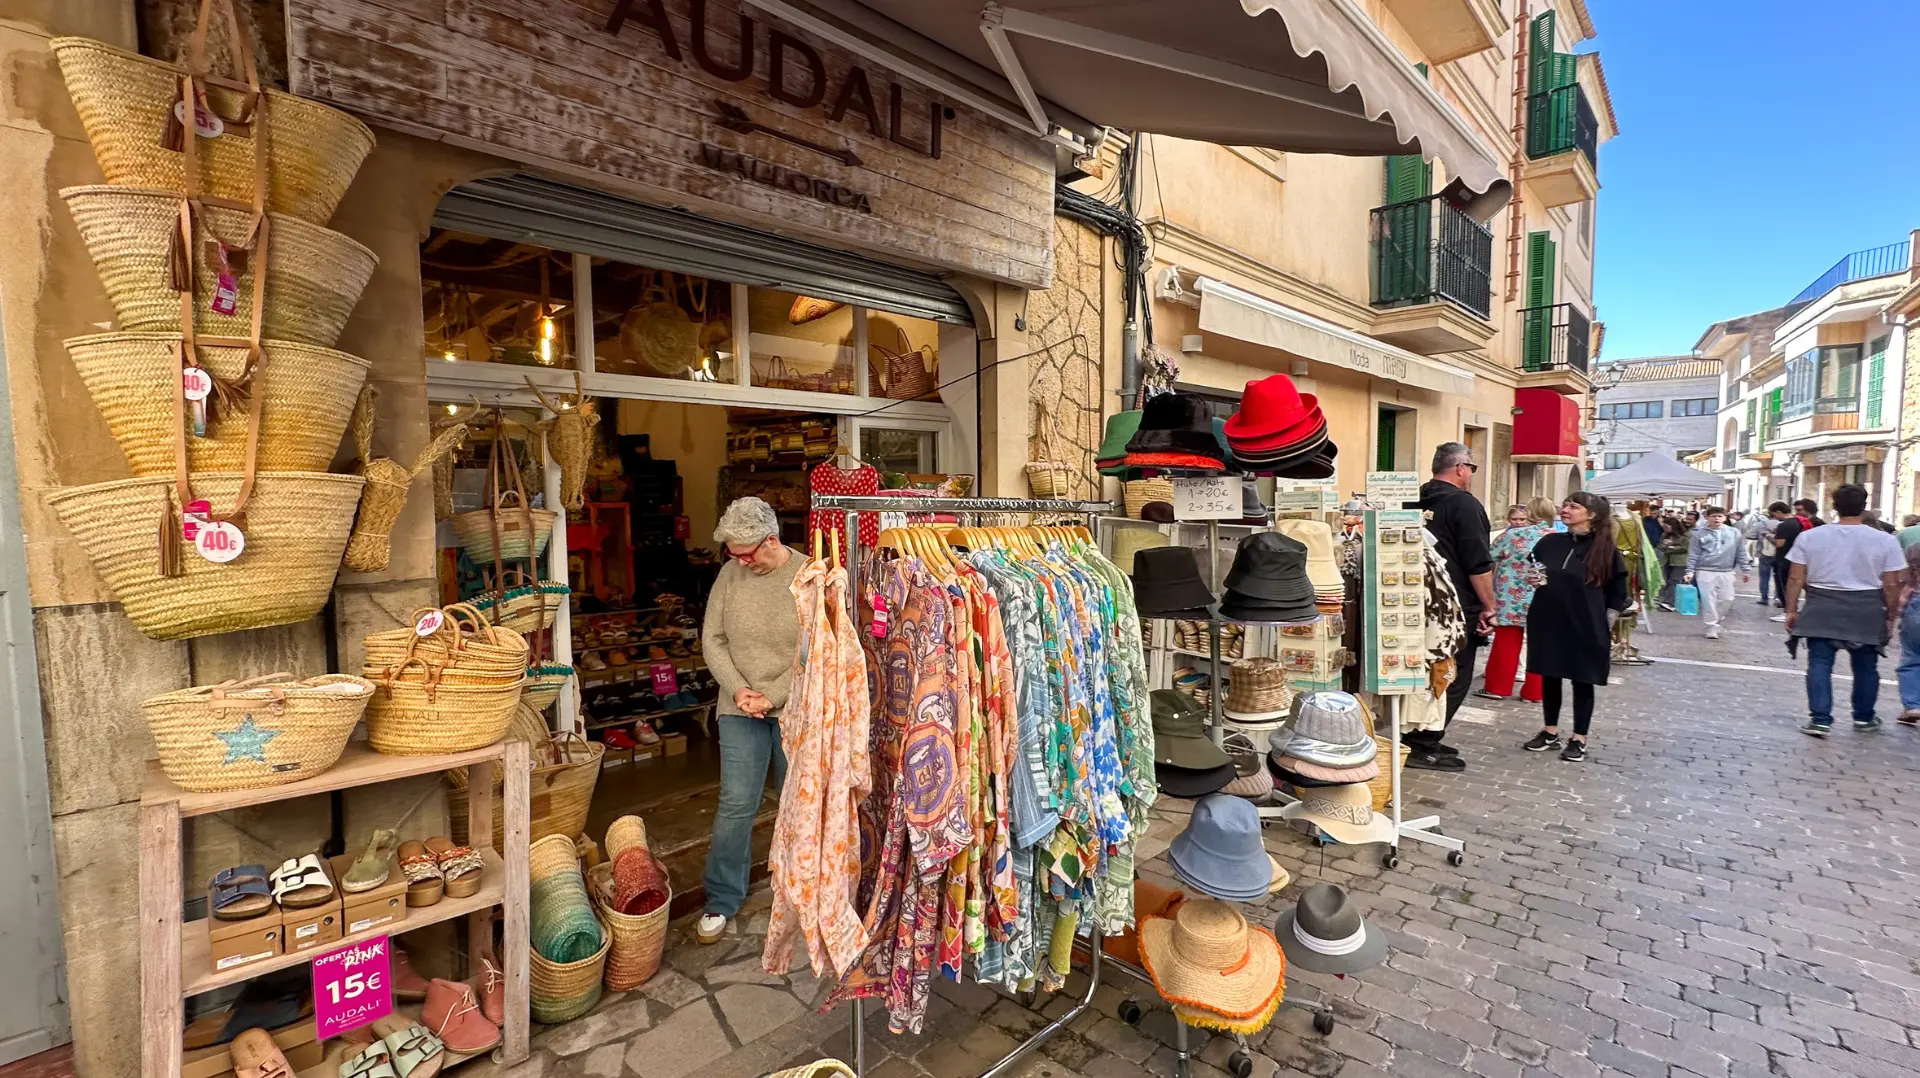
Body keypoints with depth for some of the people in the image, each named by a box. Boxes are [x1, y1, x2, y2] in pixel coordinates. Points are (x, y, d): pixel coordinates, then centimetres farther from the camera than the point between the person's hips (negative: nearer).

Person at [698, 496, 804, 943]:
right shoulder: (730, 574, -2)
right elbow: (712, 639, 2)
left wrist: (773, 697, -16)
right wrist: (737, 689, -9)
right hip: (740, 710, 2)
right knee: (736, 805, 5)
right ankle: (721, 902, 23)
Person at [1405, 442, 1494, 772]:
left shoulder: (1413, 502, 9)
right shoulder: (1464, 504, -12)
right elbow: (1479, 565, -16)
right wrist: (1488, 607, -8)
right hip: (1457, 608, -7)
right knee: (1454, 679, 1)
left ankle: (1424, 740, 23)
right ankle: (1423, 747, 2)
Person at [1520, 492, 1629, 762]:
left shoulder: (1605, 549, -6)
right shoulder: (1549, 542, 3)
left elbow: (1617, 593, -2)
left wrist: (1605, 626, -4)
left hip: (1585, 626, -3)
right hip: (1547, 622, 4)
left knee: (1582, 681, 5)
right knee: (1549, 677, 10)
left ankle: (1579, 739, 16)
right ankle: (1550, 732, 23)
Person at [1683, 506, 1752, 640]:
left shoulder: (1734, 533, 6)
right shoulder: (1699, 533, -1)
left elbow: (1741, 553, 11)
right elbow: (1693, 555, -1)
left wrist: (1746, 570, 9)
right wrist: (1690, 571, -7)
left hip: (1726, 572, 3)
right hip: (1705, 572, -3)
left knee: (1727, 599, 5)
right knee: (1709, 600, -2)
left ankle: (1716, 622, 24)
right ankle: (1712, 627, 4)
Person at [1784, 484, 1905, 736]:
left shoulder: (1809, 537, -4)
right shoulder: (1885, 541, -4)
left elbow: (1795, 579, -4)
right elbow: (1891, 586, -3)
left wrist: (1791, 610, 2)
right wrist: (1890, 617, 8)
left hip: (1821, 611, -1)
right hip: (1866, 612, 1)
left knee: (1819, 664, 1)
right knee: (1865, 666, 15)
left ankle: (1820, 719, -3)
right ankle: (1864, 718, 28)